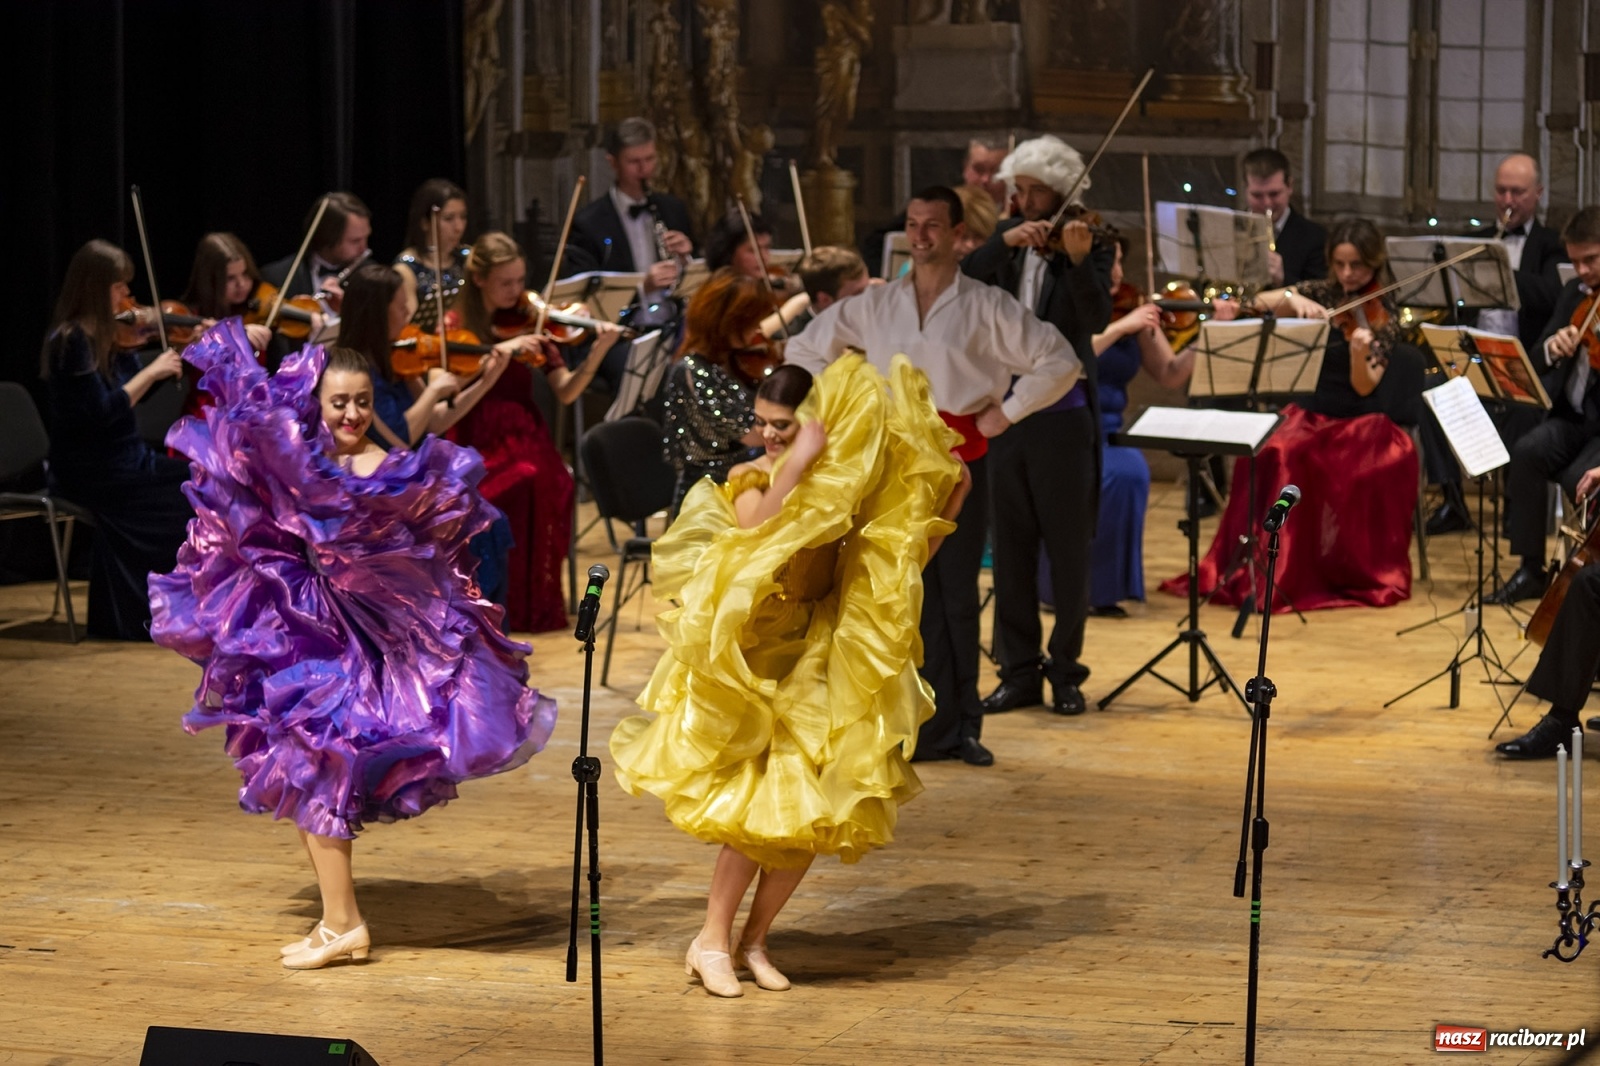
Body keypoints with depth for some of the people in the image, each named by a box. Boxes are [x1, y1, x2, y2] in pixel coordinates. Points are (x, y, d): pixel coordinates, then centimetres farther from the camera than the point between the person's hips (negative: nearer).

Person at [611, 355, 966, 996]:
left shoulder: (849, 483, 3)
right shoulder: (749, 480, -8)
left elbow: (902, 560, 11)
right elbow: (756, 533, -31)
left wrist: (946, 505, 0)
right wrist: (798, 466, -32)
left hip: (824, 655, 4)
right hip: (756, 654, -4)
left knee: (812, 810, 2)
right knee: (761, 805, -12)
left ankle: (754, 940, 16)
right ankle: (712, 943, 0)